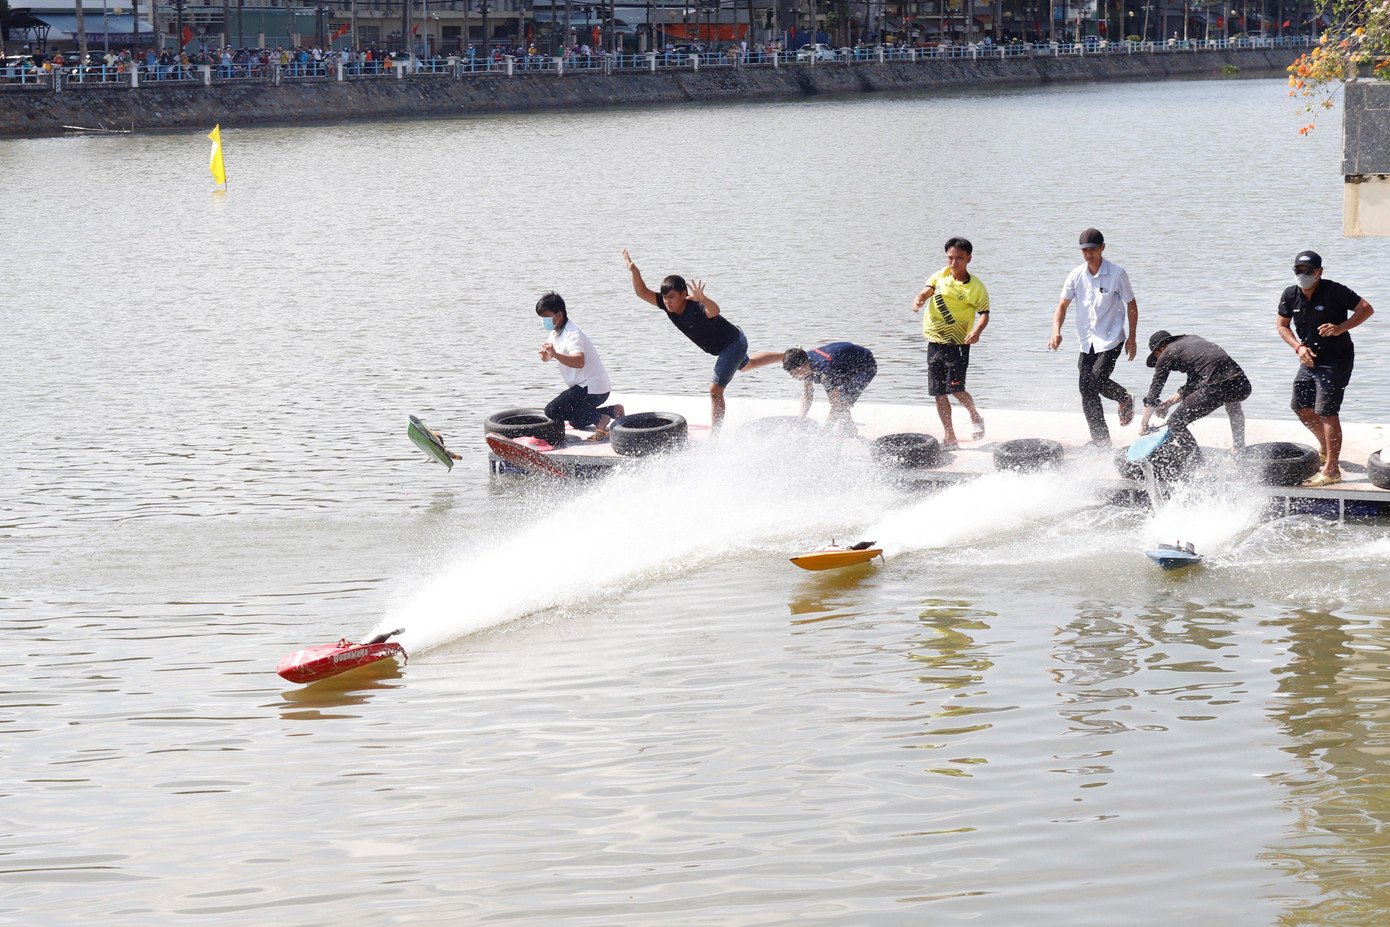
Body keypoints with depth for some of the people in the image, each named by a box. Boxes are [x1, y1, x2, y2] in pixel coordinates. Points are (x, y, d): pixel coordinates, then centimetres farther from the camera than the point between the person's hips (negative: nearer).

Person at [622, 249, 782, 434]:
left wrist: (702, 299, -85)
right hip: (721, 347, 10)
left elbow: (714, 310, -63)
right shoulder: (668, 305, -18)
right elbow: (642, 292, -19)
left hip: (734, 343, -10)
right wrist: (634, 272, -38)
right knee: (746, 365, 37)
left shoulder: (697, 308, -40)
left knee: (715, 389, -17)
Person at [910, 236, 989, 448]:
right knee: (939, 392, 4)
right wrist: (919, 300, -27)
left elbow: (984, 313, -9)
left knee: (955, 389, -14)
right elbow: (928, 290, -4)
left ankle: (975, 417, 17)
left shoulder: (976, 287, -9)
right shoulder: (942, 275, 5)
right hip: (935, 341, 5)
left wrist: (977, 331, -29)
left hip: (958, 343, -5)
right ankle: (949, 438, 12)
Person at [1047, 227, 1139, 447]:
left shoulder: (1117, 274, -9)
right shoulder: (1076, 276, 1)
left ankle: (1125, 398, 13)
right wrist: (1056, 332, -13)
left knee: (1097, 381, -20)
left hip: (1111, 339, -4)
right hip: (1087, 341, 5)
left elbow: (1131, 305, 2)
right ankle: (1100, 440, 11)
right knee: (1087, 389, 1)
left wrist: (1132, 338, 2)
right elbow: (1062, 306, 4)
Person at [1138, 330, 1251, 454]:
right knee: (1234, 407, 43)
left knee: (1175, 423, 4)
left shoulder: (1166, 355, 11)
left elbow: (1154, 389, 16)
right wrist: (1167, 403, 40)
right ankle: (1240, 452, 44)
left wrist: (1143, 424, 27)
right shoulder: (1193, 339, 31)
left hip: (1219, 388, -7)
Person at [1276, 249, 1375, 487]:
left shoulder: (1334, 291, -17)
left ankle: (1331, 469, -7)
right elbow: (1282, 326, 9)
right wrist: (1299, 347, -8)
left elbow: (1366, 309, -14)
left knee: (1326, 411, -12)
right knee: (1301, 407, 10)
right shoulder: (1290, 295, -1)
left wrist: (1341, 328, -27)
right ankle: (1325, 447, 37)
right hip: (1309, 359, 7)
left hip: (1336, 360, -7)